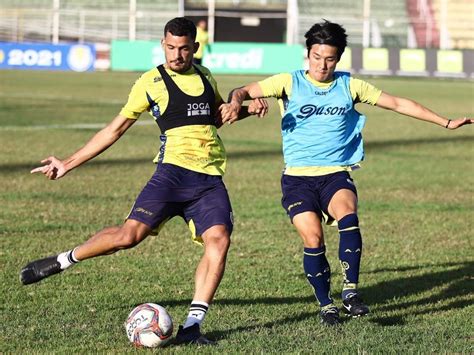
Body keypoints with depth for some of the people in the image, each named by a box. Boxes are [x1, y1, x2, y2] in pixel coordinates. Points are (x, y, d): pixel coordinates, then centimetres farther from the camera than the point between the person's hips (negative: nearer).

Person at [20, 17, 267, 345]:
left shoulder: (205, 76, 17)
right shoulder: (152, 82, 4)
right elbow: (115, 130, 9)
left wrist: (247, 109, 15)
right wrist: (68, 163, 7)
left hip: (211, 179, 4)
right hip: (174, 170, -4)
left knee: (219, 240, -19)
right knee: (130, 234, -18)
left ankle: (192, 325, -17)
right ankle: (60, 262, 5)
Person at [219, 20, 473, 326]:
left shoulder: (350, 86, 8)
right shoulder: (290, 83, 2)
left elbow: (397, 104, 14)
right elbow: (246, 91, -4)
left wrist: (446, 123, 15)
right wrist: (235, 102, -30)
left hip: (336, 174, 1)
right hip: (298, 177, -1)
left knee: (347, 215, -30)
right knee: (313, 238, -16)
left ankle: (350, 291, -24)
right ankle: (326, 304, 5)